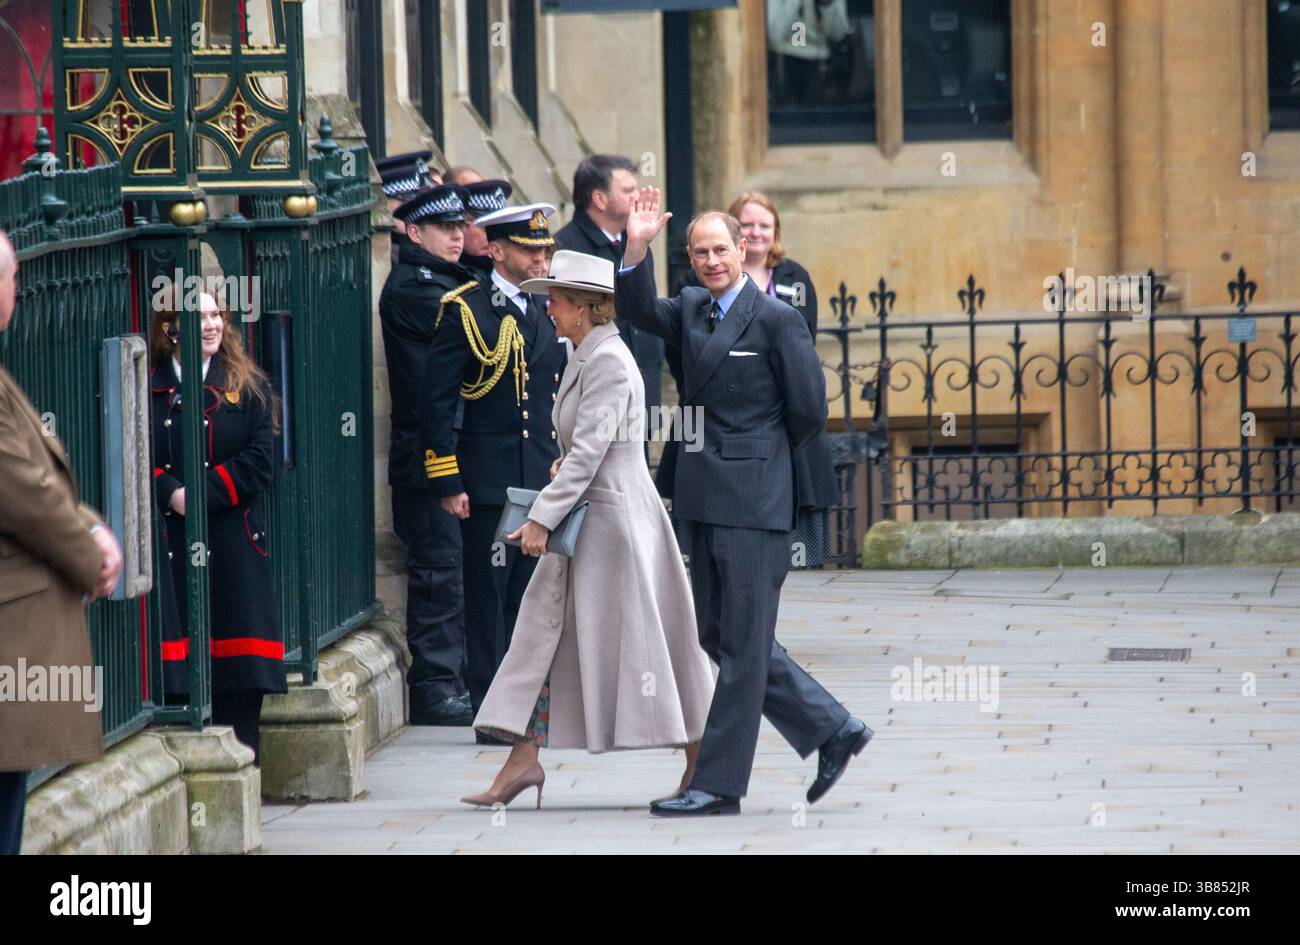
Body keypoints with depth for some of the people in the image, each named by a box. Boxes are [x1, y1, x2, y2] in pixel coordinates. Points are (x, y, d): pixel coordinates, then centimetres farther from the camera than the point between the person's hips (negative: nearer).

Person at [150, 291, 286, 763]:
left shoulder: (247, 387, 9)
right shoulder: (148, 389, 6)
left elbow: (260, 460, -1)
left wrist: (202, 493, -11)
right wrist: (170, 493, -16)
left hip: (234, 542, 1)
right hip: (170, 540, -1)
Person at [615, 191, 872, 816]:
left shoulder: (776, 319, -8)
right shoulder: (692, 310, 13)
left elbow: (809, 410, -7)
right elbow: (638, 312, -2)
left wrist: (758, 456, 6)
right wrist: (636, 249, -15)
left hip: (754, 502, -8)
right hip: (708, 502, 8)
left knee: (742, 645, -3)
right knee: (719, 636, 12)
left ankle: (719, 785, 0)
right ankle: (832, 731, 22)